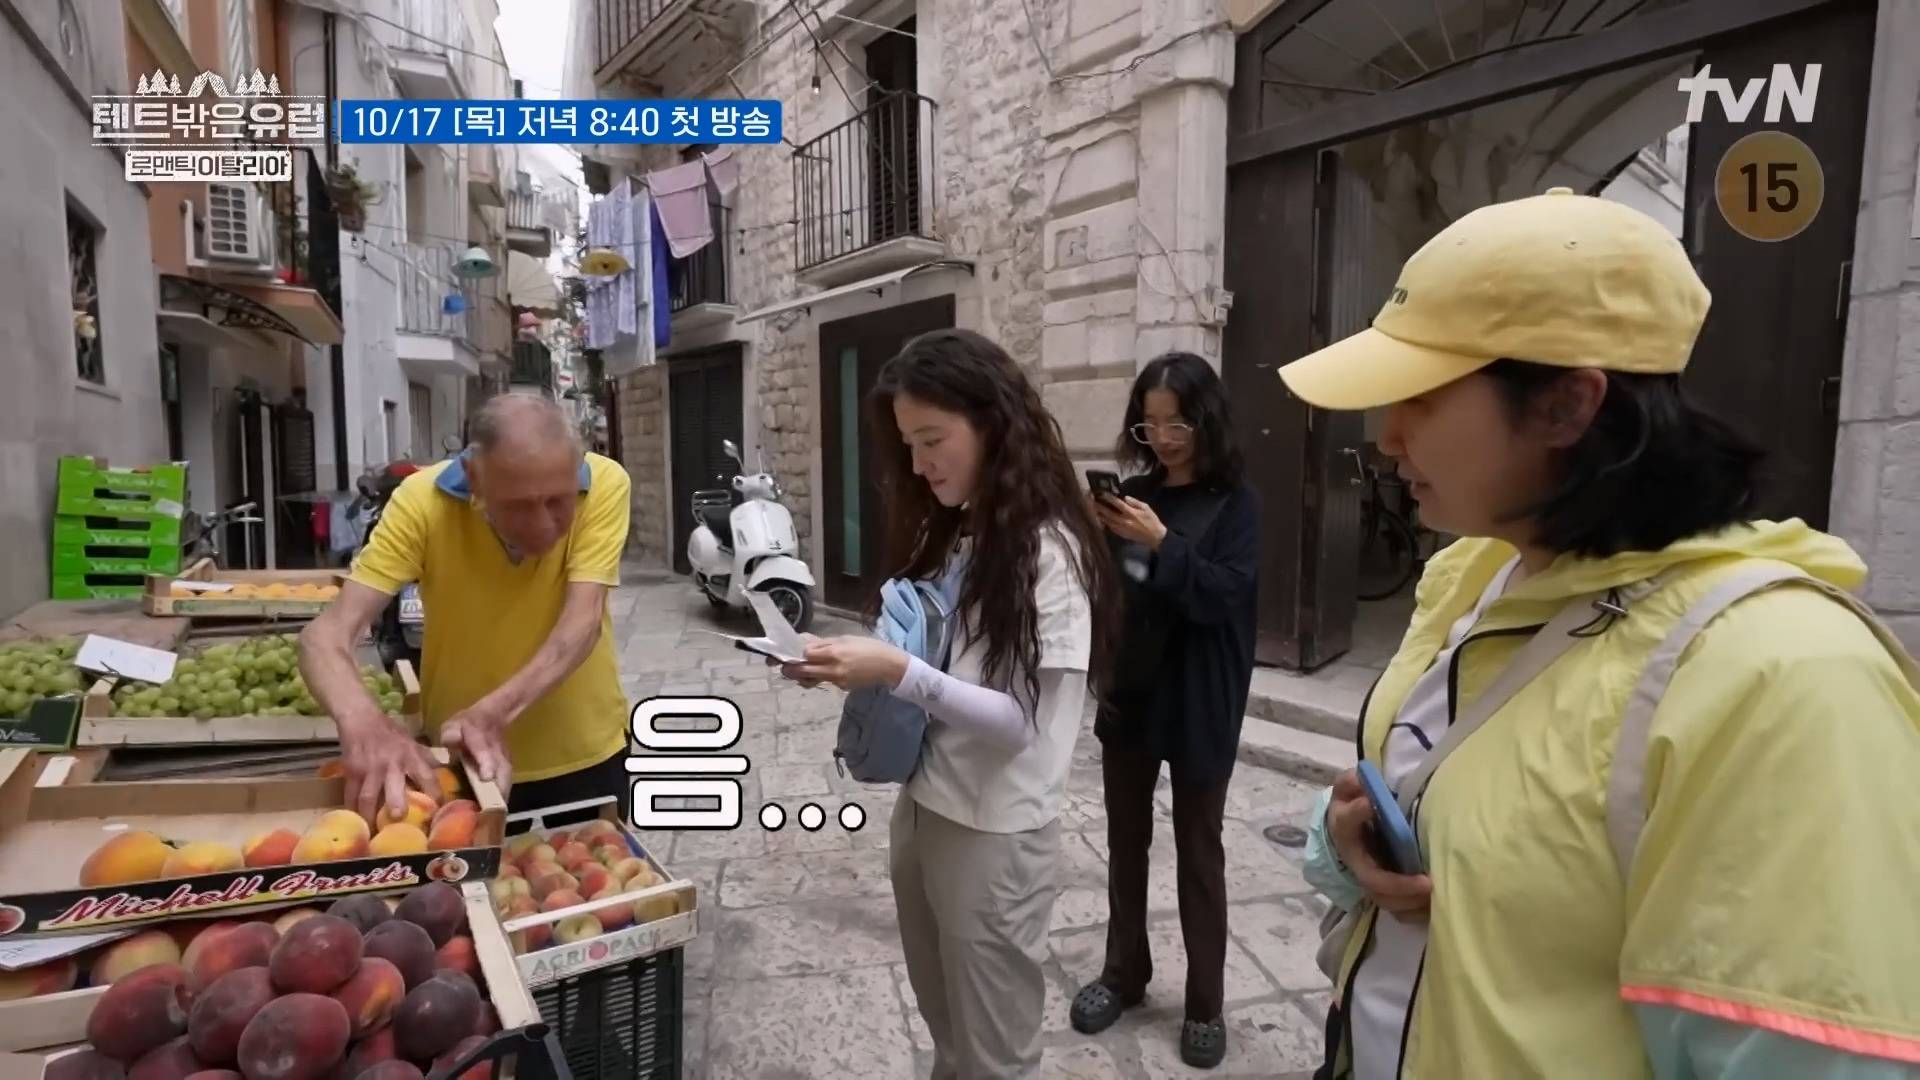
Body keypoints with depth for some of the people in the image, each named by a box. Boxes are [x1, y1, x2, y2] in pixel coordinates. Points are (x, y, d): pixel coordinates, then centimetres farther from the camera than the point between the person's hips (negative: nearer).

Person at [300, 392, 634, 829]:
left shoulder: (603, 485, -22)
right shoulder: (423, 501, -22)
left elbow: (582, 624, -28)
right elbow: (328, 633, -26)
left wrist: (495, 713, -44)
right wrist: (363, 723, -47)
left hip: (584, 752, 1)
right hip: (459, 757, 0)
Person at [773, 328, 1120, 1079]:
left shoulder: (1048, 549, -18)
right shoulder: (945, 534, 4)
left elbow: (1018, 720, -20)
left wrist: (900, 674, -29)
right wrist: (857, 667, -8)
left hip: (995, 832, -7)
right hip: (920, 810, 7)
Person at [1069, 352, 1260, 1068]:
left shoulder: (1234, 504, -6)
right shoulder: (1133, 494, 4)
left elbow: (1226, 595, -16)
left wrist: (1161, 544, -26)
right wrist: (1093, 537, -14)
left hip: (1199, 708, -4)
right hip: (1127, 695, 4)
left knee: (1198, 851, 9)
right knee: (1125, 840, 15)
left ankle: (1205, 1003, 25)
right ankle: (1124, 974, 34)